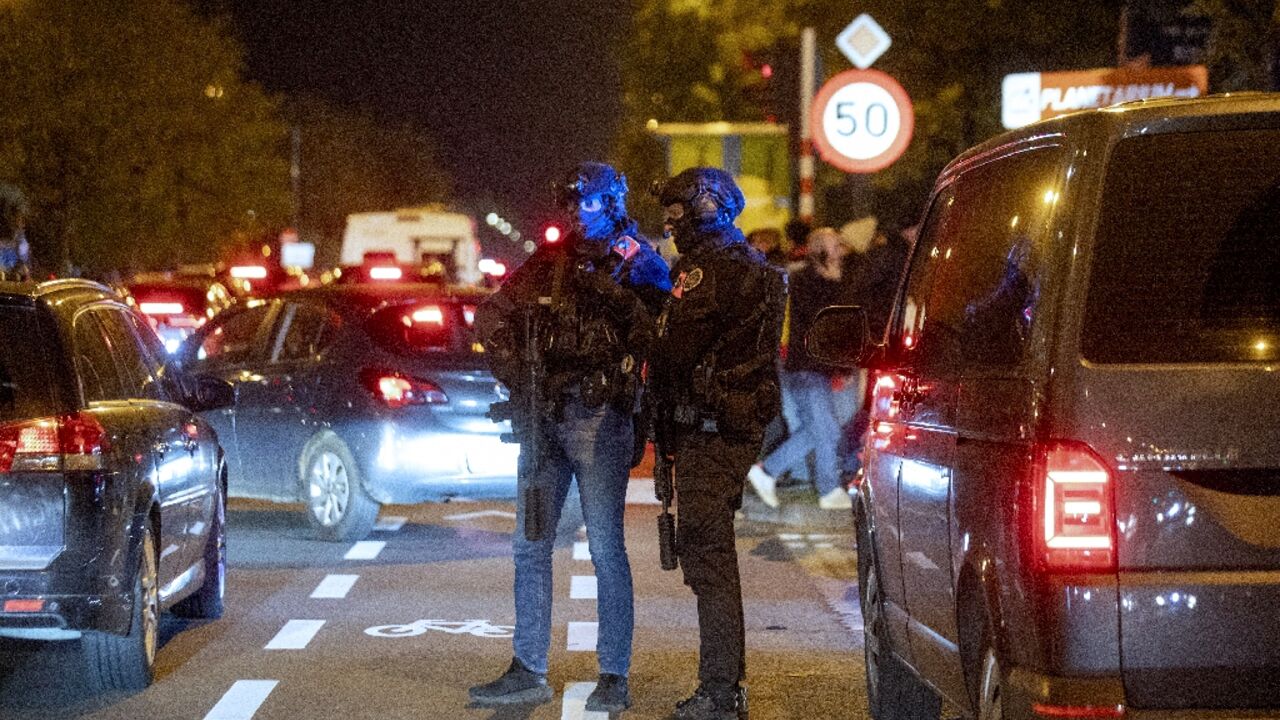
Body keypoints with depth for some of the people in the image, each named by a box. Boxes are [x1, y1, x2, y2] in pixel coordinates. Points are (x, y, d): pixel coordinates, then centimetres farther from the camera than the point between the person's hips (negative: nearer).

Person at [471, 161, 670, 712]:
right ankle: (529, 672, 14)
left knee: (606, 548, -4)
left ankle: (615, 677, 2)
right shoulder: (549, 262, 13)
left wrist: (601, 285, -21)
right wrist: (515, 373, 9)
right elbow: (491, 318, 21)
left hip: (599, 418, -6)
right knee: (531, 546, 7)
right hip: (543, 418, 6)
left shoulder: (638, 263, 0)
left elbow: (653, 326, -17)